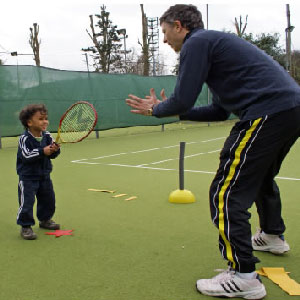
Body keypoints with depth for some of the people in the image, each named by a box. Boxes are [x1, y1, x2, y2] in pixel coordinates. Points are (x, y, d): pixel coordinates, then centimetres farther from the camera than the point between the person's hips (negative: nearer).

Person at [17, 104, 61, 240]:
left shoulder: (47, 136, 0)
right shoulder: (24, 139, -17)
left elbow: (52, 155, 1)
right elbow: (26, 156, -27)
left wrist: (55, 150, -21)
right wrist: (42, 152, -32)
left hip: (44, 175, 6)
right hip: (28, 176, -6)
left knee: (48, 199, 16)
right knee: (27, 202, -7)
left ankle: (45, 220, 37)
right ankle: (25, 226, 7)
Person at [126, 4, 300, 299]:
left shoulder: (196, 43, -4)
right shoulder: (215, 42, 26)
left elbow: (182, 101, -11)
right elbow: (220, 110, 24)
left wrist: (156, 110, 10)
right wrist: (170, 109, 23)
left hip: (268, 114, -10)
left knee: (226, 193, -7)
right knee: (261, 177, 31)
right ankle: (273, 236, 51)